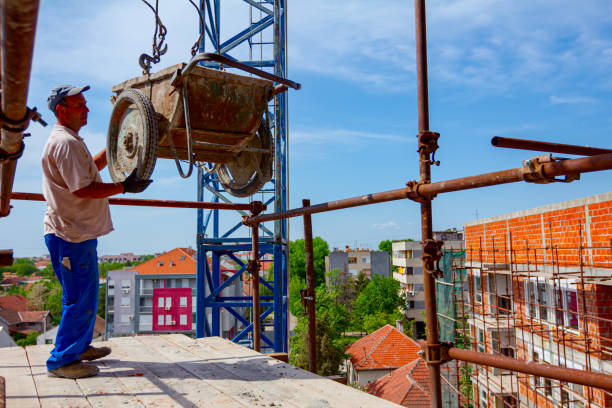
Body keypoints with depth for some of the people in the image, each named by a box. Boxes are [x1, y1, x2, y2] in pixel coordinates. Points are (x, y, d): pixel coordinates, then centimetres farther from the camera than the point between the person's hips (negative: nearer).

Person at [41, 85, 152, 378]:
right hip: (71, 234, -11)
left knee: (83, 294, 21)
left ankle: (80, 346, 35)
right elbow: (82, 189, -22)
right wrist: (124, 187, -17)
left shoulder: (69, 140, 17)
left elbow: (90, 168, 28)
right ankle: (62, 360, 6)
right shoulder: (65, 143, -17)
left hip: (77, 231, 11)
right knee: (81, 298, -4)